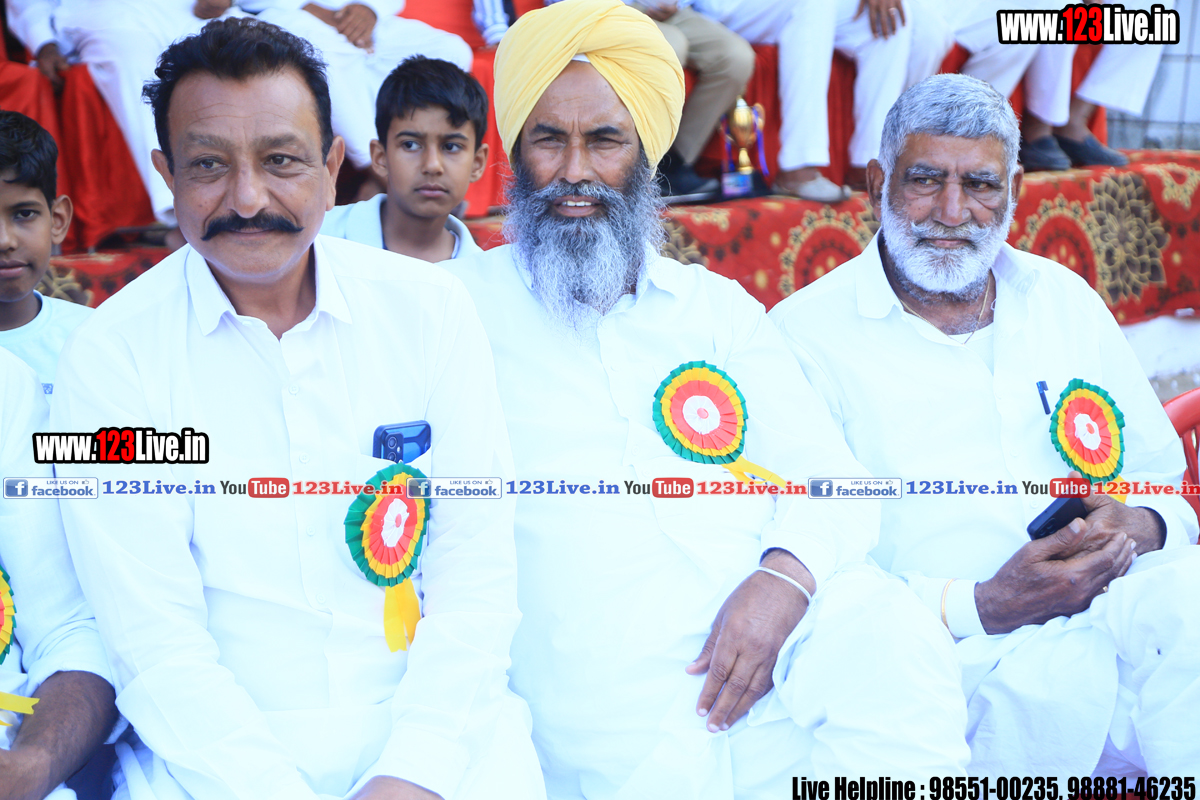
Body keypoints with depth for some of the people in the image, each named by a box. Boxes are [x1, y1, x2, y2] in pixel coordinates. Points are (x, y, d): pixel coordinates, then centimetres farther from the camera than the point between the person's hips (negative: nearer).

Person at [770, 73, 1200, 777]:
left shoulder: (1064, 298, 18)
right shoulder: (803, 334, -1)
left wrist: (1136, 527, -4)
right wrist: (980, 606, -20)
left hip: (1114, 600, 6)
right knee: (1053, 668, -37)